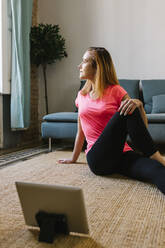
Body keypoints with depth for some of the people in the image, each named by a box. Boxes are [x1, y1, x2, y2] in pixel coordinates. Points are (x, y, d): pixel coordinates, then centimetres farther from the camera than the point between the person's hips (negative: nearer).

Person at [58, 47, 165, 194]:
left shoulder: (115, 91, 3)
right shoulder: (82, 95, 14)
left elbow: (143, 125, 1)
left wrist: (139, 104, -20)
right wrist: (73, 159, 31)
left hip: (122, 155, -1)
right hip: (98, 159, 1)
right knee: (125, 113, -26)